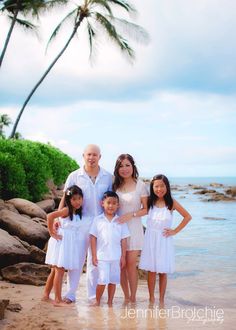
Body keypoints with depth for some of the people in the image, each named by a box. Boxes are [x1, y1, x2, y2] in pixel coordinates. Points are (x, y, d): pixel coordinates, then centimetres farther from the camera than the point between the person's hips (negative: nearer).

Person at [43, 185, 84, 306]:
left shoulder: (78, 213, 8)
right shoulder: (66, 211, -16)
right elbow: (50, 216, -27)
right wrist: (52, 233, -20)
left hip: (69, 244, 8)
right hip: (61, 242, -8)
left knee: (55, 271, 17)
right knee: (60, 271, -4)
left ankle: (46, 295, 28)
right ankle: (58, 300, 1)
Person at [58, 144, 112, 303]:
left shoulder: (108, 177, 4)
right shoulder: (74, 176, 0)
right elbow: (65, 199, 0)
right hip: (79, 222, -1)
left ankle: (94, 294, 23)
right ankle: (70, 293, 14)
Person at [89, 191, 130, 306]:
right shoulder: (98, 220, 1)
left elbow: (123, 240, 6)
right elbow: (93, 238, 1)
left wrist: (123, 257, 4)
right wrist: (94, 256, -3)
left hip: (116, 257, 2)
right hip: (102, 257, -2)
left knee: (113, 281, 8)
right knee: (102, 281, -5)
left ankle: (110, 302, 20)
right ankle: (97, 301, 12)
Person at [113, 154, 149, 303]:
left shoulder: (140, 185, -4)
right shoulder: (116, 185, 8)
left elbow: (146, 209, -4)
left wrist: (131, 215, -17)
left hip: (134, 228, -3)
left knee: (131, 264, -3)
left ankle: (133, 298, 10)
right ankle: (126, 296, 18)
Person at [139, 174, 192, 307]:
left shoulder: (171, 203, -5)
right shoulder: (150, 202, 0)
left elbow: (188, 217, -1)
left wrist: (175, 231, -2)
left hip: (164, 240, -1)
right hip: (150, 239, 1)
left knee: (163, 272, 4)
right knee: (151, 270, 6)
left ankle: (161, 300, 17)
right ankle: (151, 298, 19)